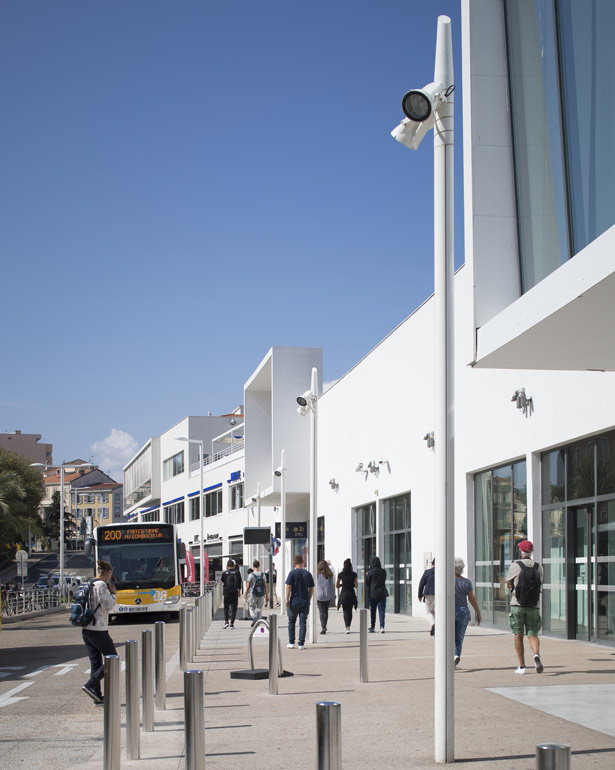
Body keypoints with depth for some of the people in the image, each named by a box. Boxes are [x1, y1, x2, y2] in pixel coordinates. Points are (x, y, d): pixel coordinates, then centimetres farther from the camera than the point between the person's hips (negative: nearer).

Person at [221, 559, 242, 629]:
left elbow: (222, 580, 10)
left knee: (226, 607, 11)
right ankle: (232, 623, 2)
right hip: (235, 593, 1)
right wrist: (239, 591, 21)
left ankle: (226, 621, -4)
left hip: (227, 593, -1)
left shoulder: (225, 573, -6)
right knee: (234, 608, 6)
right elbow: (239, 583, 7)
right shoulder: (237, 573, 0)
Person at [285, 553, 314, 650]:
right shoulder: (308, 574, 3)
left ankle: (291, 643, 13)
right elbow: (311, 588, 7)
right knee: (303, 622, 4)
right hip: (305, 602, 2)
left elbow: (288, 586, -10)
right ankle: (301, 644, 1)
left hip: (294, 601, -2)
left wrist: (287, 599, -5)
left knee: (291, 622, 13)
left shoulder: (292, 573, -6)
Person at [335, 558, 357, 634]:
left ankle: (347, 627, -11)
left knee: (345, 611, 4)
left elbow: (337, 586, 2)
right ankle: (348, 626, 17)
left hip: (343, 594, 0)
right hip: (351, 594, 0)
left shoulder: (340, 574, -4)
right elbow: (356, 586, -3)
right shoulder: (354, 574, -5)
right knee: (350, 611, 14)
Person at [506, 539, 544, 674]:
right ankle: (537, 654, -24)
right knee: (532, 635, 5)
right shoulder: (538, 567, 4)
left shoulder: (515, 566, -5)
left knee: (518, 636, 7)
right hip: (533, 606, 2)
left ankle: (521, 666, 7)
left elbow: (508, 584, 5)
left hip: (517, 604, -2)